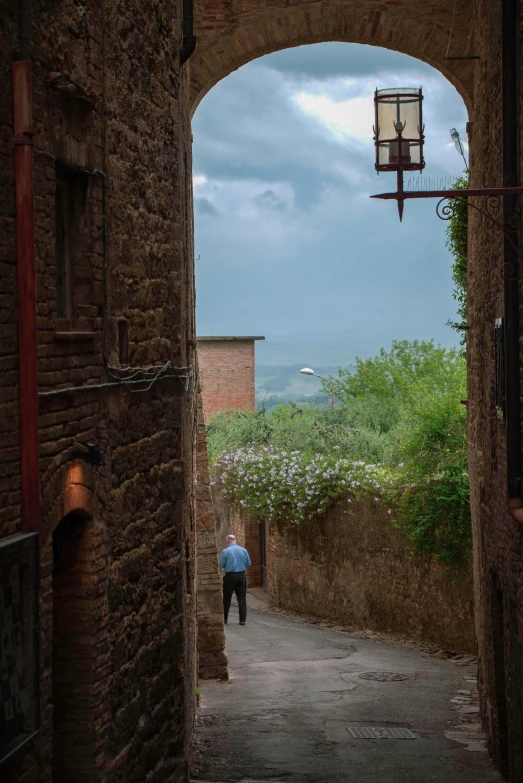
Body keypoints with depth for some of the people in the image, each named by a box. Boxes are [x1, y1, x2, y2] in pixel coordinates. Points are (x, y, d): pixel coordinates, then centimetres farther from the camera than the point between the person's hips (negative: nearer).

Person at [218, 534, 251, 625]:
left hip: (230, 576, -2)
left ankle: (224, 619, 14)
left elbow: (220, 565, -6)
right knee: (242, 598, 6)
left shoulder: (225, 551, -9)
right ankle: (242, 620, 2)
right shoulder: (243, 550, 1)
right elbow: (248, 563, 6)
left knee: (227, 598, 8)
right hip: (241, 575, 3)